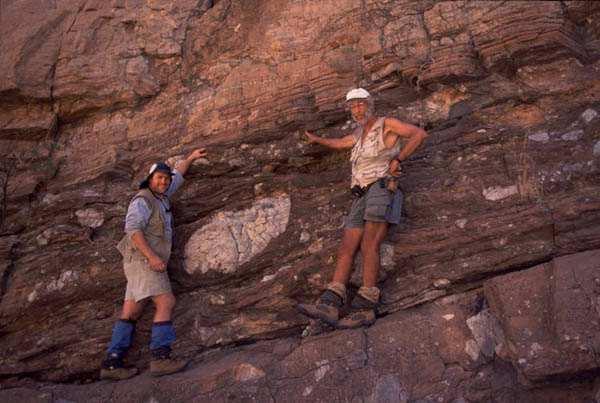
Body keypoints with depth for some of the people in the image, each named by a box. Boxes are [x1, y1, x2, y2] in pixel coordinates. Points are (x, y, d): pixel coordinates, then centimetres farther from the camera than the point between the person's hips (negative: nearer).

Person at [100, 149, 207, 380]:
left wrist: (191, 158, 44)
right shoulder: (142, 200, -6)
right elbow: (133, 227, -19)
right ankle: (161, 357, -25)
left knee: (130, 314, 2)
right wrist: (152, 256, -25)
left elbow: (178, 176, 39)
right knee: (166, 302, -18)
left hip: (148, 263, 9)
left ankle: (111, 364, -1)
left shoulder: (161, 197, 21)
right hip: (142, 260, -9)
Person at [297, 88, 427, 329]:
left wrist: (397, 160, -9)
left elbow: (420, 134, -6)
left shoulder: (386, 124, 6)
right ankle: (328, 305, -22)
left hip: (382, 189, -7)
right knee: (346, 250, -10)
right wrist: (317, 140, 65)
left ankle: (364, 308, -26)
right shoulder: (360, 134, 29)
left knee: (369, 246, -22)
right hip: (361, 199, 8)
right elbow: (338, 144, 48)